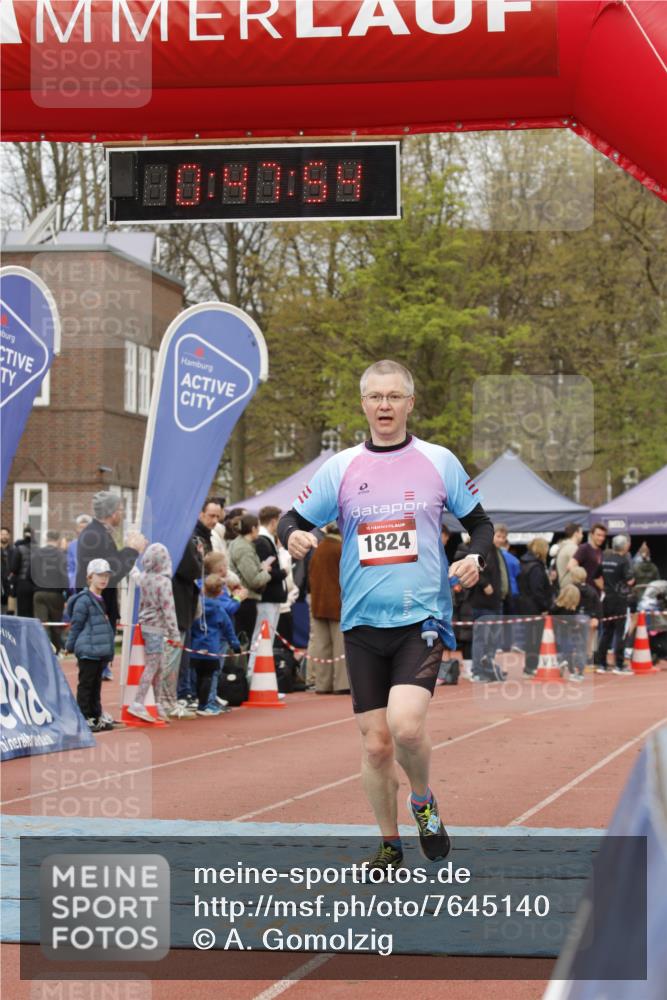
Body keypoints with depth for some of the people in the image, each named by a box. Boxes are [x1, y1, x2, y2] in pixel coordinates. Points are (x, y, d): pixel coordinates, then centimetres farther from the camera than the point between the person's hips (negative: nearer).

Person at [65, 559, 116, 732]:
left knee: (96, 684, 15)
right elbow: (76, 625, -11)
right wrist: (70, 646, -9)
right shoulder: (84, 600, -13)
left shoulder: (102, 600, 14)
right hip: (87, 650, -8)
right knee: (86, 684, -1)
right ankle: (84, 718, 3)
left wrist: (109, 648, 21)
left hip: (101, 651, 8)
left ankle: (96, 716, 22)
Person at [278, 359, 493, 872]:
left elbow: (480, 523, 11)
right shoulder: (340, 468, 6)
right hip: (363, 623, 2)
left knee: (406, 724, -22)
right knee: (375, 743, 3)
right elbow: (293, 520, 10)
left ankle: (424, 801, 9)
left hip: (423, 618, -2)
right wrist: (293, 536, -14)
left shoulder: (439, 461, 3)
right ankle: (390, 843, 22)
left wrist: (475, 557, -10)